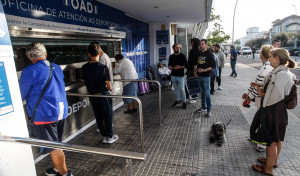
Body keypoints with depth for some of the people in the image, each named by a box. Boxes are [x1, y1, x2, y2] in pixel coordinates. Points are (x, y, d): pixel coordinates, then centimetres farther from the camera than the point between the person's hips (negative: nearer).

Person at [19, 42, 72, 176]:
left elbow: (21, 95, -3)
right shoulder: (57, 68, 9)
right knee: (56, 144, 22)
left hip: (44, 114, -7)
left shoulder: (30, 71, -12)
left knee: (53, 147, 6)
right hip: (62, 112, 7)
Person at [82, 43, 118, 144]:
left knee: (98, 117, 16)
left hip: (92, 96, 4)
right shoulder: (103, 67, -18)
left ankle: (104, 136, 27)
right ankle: (110, 137, 22)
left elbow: (85, 81, 6)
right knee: (108, 116, 11)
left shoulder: (84, 68, -4)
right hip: (103, 95, -4)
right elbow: (109, 86, -15)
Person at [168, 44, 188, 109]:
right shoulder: (171, 57, 10)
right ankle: (177, 101, 24)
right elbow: (169, 65, 17)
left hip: (180, 75, -4)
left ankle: (184, 102, 5)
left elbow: (186, 65, -5)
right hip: (173, 75, 4)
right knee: (176, 89, 12)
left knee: (182, 89, -4)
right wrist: (170, 67, -5)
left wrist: (179, 67, -18)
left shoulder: (182, 56, -1)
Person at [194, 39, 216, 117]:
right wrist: (195, 70, 5)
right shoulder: (199, 53, 9)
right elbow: (195, 63, 21)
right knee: (202, 92, 15)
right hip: (199, 76, 6)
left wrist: (204, 70, -20)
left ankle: (209, 110, 4)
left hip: (206, 76, -6)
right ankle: (204, 107, 27)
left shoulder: (209, 54, -8)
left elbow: (213, 65, -11)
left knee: (207, 93, -5)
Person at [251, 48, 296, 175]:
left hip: (274, 111, -10)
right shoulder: (285, 72, 6)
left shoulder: (279, 74, -25)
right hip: (281, 112, 10)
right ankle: (273, 160, 44)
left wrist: (262, 94, -11)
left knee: (271, 140, 6)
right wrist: (260, 86, 7)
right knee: (277, 138, 24)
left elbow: (276, 97, -26)